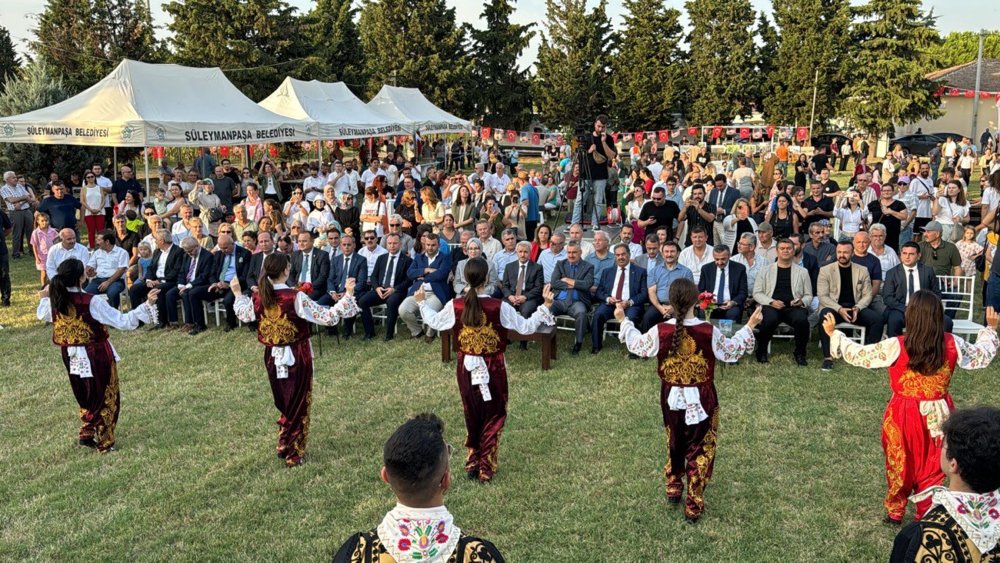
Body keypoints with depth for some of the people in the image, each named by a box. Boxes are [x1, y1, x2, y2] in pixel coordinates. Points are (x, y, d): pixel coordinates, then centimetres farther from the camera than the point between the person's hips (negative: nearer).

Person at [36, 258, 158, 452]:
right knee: (106, 398, 11)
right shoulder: (92, 302, -26)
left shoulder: (54, 301, -7)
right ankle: (104, 442, 19)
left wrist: (44, 298, 38)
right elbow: (123, 321, -25)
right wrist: (147, 304, -26)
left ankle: (87, 434, 34)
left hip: (71, 357, 6)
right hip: (96, 356, -6)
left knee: (86, 396, 26)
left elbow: (42, 315, 18)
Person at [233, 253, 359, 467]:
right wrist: (348, 295, -21)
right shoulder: (296, 297, -23)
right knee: (298, 404, 11)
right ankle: (293, 455, 19)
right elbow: (327, 317, -23)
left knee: (283, 402, 23)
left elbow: (244, 315, 16)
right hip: (296, 356, -5)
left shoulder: (258, 297, -6)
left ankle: (284, 445, 33)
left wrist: (238, 293, 29)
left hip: (273, 357, 5)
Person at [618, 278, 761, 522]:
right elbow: (731, 351, -2)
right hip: (701, 400, -2)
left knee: (674, 443, 25)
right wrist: (749, 326, 8)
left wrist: (624, 321, 16)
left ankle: (673, 490, 41)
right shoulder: (709, 332, -18)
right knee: (700, 450, 11)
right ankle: (693, 506, 17)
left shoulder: (660, 331, -15)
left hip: (672, 398, 2)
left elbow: (638, 346, 3)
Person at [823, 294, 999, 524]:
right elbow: (982, 356, 7)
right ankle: (927, 515, 29)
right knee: (931, 467, 18)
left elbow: (858, 355, -13)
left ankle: (895, 512, 34)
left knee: (900, 464, 18)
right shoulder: (952, 344, -13)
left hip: (904, 417, -2)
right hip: (937, 416, 2)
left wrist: (833, 334, 0)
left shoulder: (896, 347, -22)